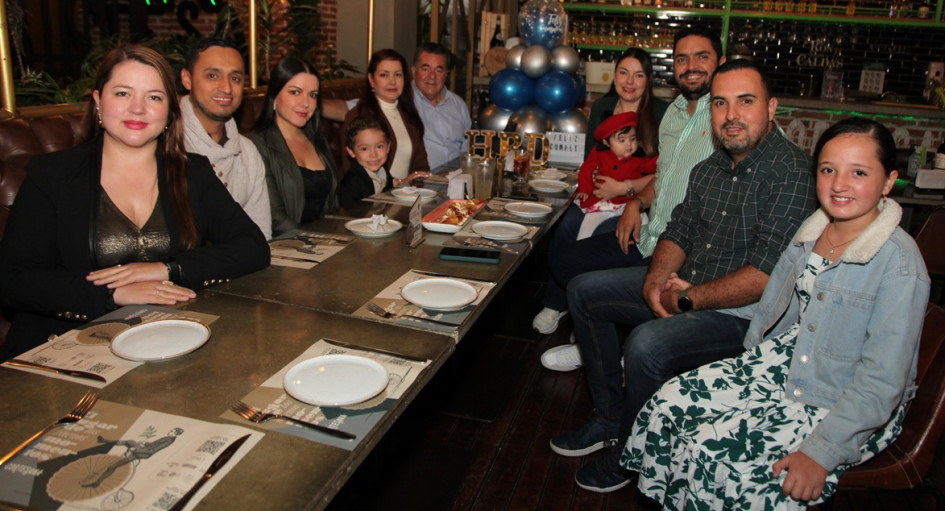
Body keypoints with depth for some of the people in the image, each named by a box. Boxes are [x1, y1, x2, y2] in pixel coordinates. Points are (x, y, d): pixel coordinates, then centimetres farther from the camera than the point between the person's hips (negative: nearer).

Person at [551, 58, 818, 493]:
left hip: (742, 313, -9)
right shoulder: (710, 168, 7)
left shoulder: (790, 171, -20)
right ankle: (610, 418, 14)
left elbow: (765, 277, -26)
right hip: (684, 288, 9)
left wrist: (686, 300, -18)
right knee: (584, 291, 8)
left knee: (647, 343, -33)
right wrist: (656, 280, -9)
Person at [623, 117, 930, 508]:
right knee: (668, 403, -7)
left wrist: (823, 454, -25)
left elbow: (882, 382, -23)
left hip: (848, 410, -7)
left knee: (714, 449, -22)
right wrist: (752, 358, 15)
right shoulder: (813, 230, 0)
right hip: (786, 364, 7)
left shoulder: (899, 264, -22)